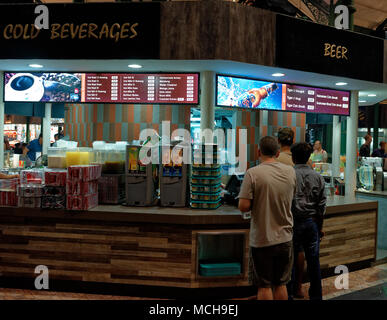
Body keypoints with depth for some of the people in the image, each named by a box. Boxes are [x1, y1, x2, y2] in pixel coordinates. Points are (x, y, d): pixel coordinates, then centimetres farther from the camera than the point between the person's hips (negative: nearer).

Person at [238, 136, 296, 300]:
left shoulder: (253, 173, -15)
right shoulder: (290, 171, -1)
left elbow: (243, 206, -19)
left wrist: (257, 204, 1)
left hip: (262, 239, -4)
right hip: (285, 238, 4)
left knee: (264, 285, 10)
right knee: (281, 284, 18)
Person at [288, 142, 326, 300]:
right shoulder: (318, 177, 2)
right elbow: (322, 205, 4)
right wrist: (320, 227, 13)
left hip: (294, 222, -4)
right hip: (312, 222, 4)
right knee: (313, 260, 13)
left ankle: (289, 294, 15)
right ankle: (316, 295, 26)